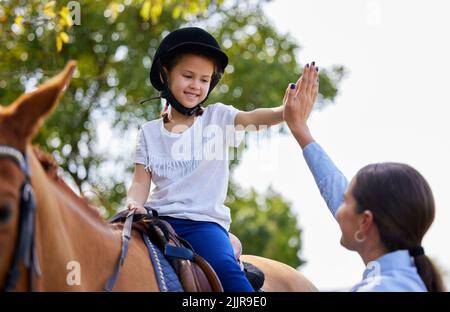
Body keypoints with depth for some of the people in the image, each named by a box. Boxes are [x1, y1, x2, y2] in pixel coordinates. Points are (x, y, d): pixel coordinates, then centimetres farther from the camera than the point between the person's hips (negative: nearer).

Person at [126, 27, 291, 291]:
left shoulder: (217, 118, 6)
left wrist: (286, 111, -36)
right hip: (158, 218, 2)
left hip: (204, 221, -2)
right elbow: (141, 182, 9)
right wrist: (134, 204, -16)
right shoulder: (150, 132, 12)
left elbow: (255, 118, -13)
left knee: (225, 267, -30)